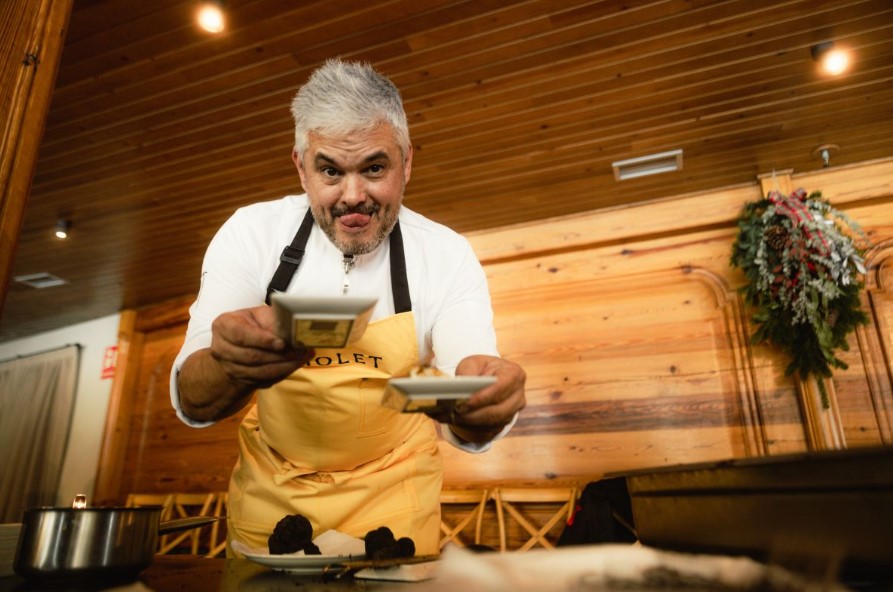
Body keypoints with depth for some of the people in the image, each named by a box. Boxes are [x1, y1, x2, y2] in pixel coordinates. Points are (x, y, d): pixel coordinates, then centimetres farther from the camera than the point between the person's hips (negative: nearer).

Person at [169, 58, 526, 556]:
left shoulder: (447, 255, -16)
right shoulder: (250, 234, -15)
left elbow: (468, 427, -21)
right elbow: (192, 402, -20)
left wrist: (483, 402, -45)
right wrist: (235, 364, -43)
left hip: (393, 504, -1)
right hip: (270, 494, 2)